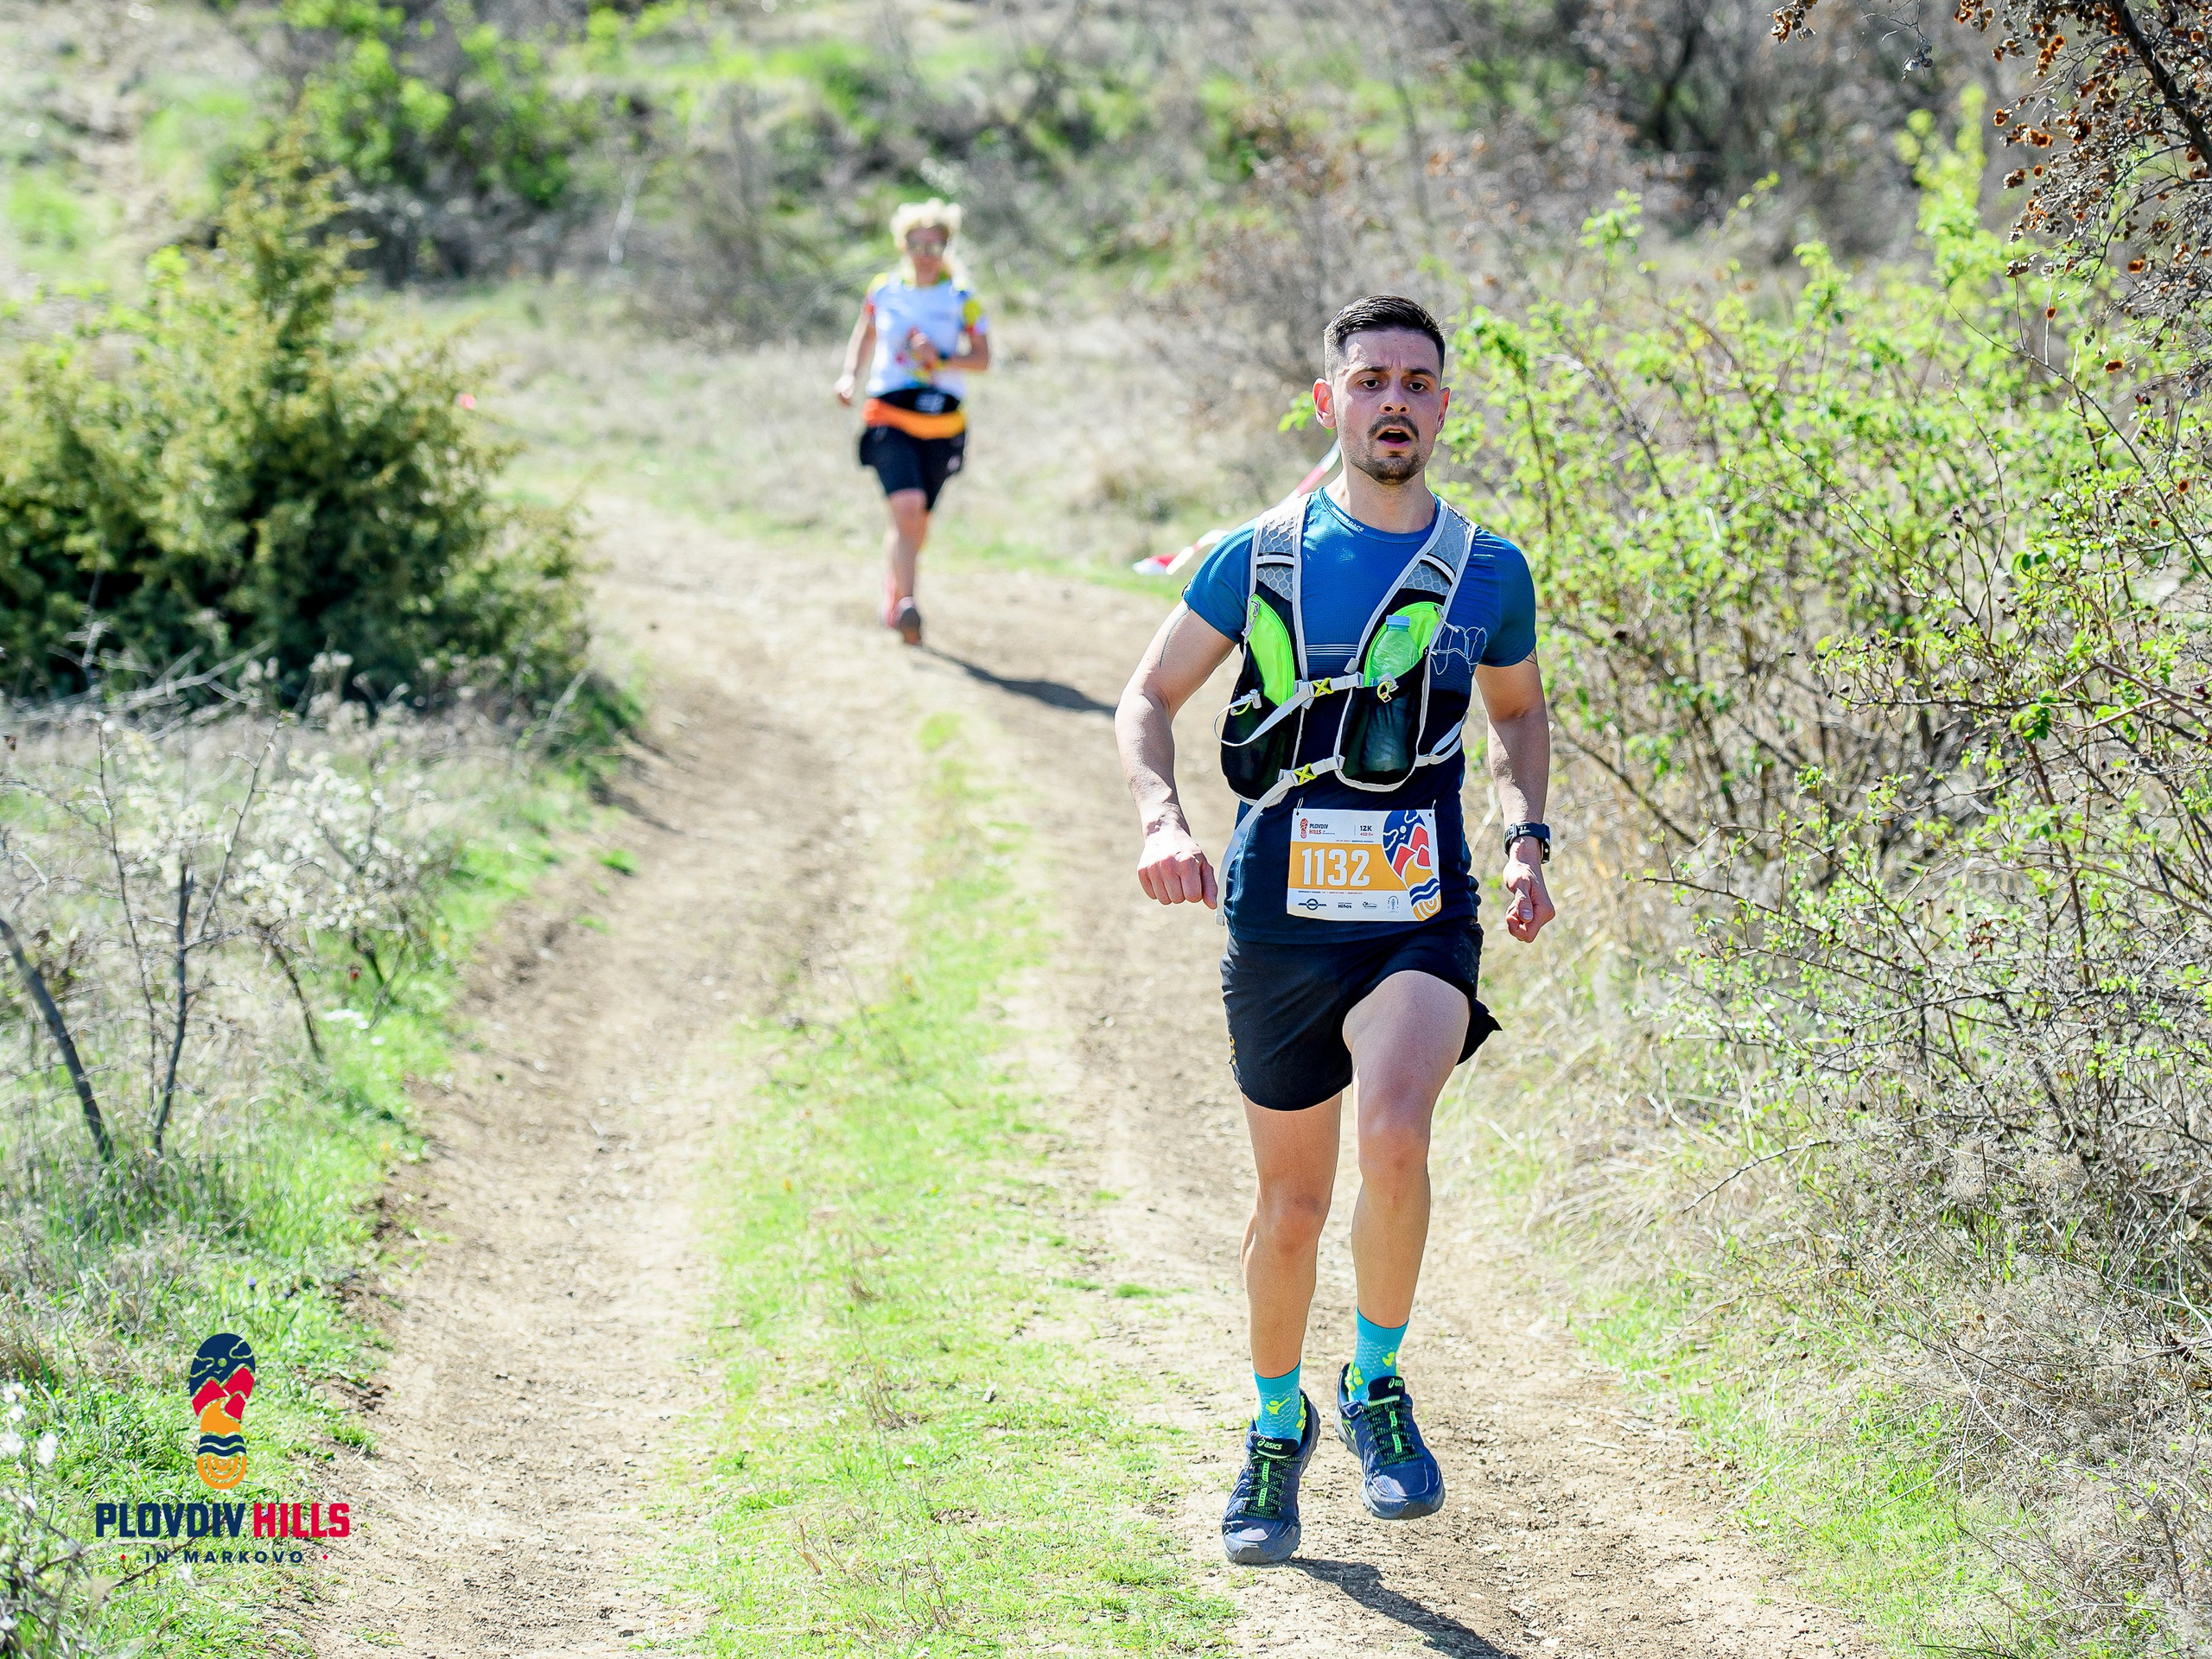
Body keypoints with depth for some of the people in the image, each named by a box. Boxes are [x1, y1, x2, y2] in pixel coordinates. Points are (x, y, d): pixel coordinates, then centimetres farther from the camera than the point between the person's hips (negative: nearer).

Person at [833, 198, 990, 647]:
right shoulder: (884, 291, 4)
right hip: (889, 416, -1)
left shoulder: (961, 299, 0)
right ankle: (905, 605, -27)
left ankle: (892, 592, 37)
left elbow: (982, 359, -2)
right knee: (907, 506, -22)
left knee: (919, 518, 11)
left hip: (942, 422, 1)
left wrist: (940, 360, -18)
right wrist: (850, 376, 6)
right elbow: (865, 335, 21)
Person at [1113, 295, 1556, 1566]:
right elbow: (1150, 700, 7)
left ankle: (1377, 1385, -4)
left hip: (1424, 921, -1)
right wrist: (1164, 821, -12)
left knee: (1395, 1135, -27)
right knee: (1294, 1201, 9)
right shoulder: (1259, 557, 1)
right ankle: (1277, 1427, 34)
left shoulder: (1490, 572, 5)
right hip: (1280, 923, 1)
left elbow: (1519, 711, 22)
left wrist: (1527, 841, 6)